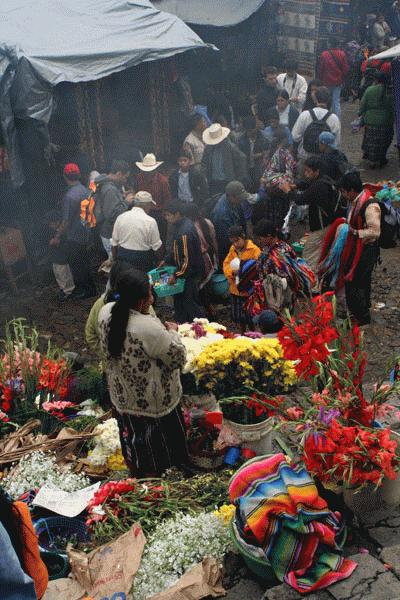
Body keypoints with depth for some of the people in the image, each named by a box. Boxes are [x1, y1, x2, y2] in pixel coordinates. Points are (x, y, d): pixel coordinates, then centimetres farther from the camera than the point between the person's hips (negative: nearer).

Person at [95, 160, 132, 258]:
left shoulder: (106, 184, 9)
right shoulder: (110, 190, -24)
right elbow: (113, 214, -29)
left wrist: (123, 197, 9)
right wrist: (126, 202, -19)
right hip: (111, 235, -10)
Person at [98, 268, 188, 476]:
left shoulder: (106, 312, -12)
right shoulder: (148, 327, -35)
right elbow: (178, 357, -23)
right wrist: (172, 332, -7)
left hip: (121, 396, 7)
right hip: (151, 403, -7)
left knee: (132, 444, 28)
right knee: (154, 457, 16)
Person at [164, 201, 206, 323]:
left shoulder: (185, 231, -27)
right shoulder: (178, 226, 4)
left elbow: (188, 259, -26)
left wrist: (176, 275, -18)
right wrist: (166, 261, 11)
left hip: (192, 273, -10)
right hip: (183, 271, 10)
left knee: (191, 304, 1)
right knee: (179, 300, 18)